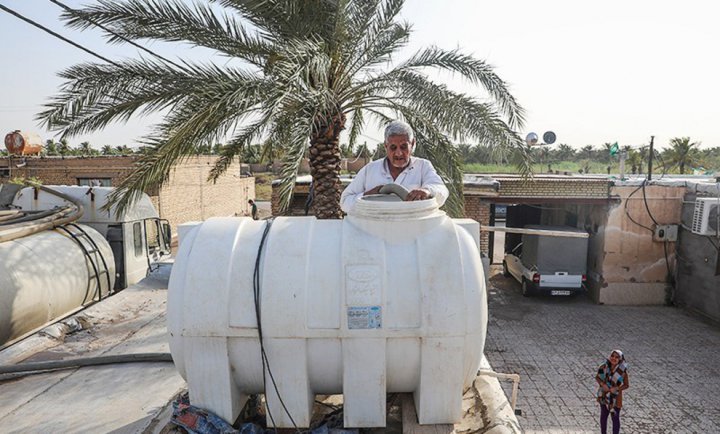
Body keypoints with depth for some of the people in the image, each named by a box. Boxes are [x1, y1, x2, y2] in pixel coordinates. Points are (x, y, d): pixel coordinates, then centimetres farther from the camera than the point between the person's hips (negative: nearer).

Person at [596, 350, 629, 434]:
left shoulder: (623, 370, -18)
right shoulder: (604, 366, -13)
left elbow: (626, 385, -8)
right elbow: (597, 377, 0)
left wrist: (616, 388, -23)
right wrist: (602, 384, -19)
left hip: (615, 397, -3)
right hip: (604, 395, 3)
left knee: (615, 418, 11)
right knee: (603, 416, 19)